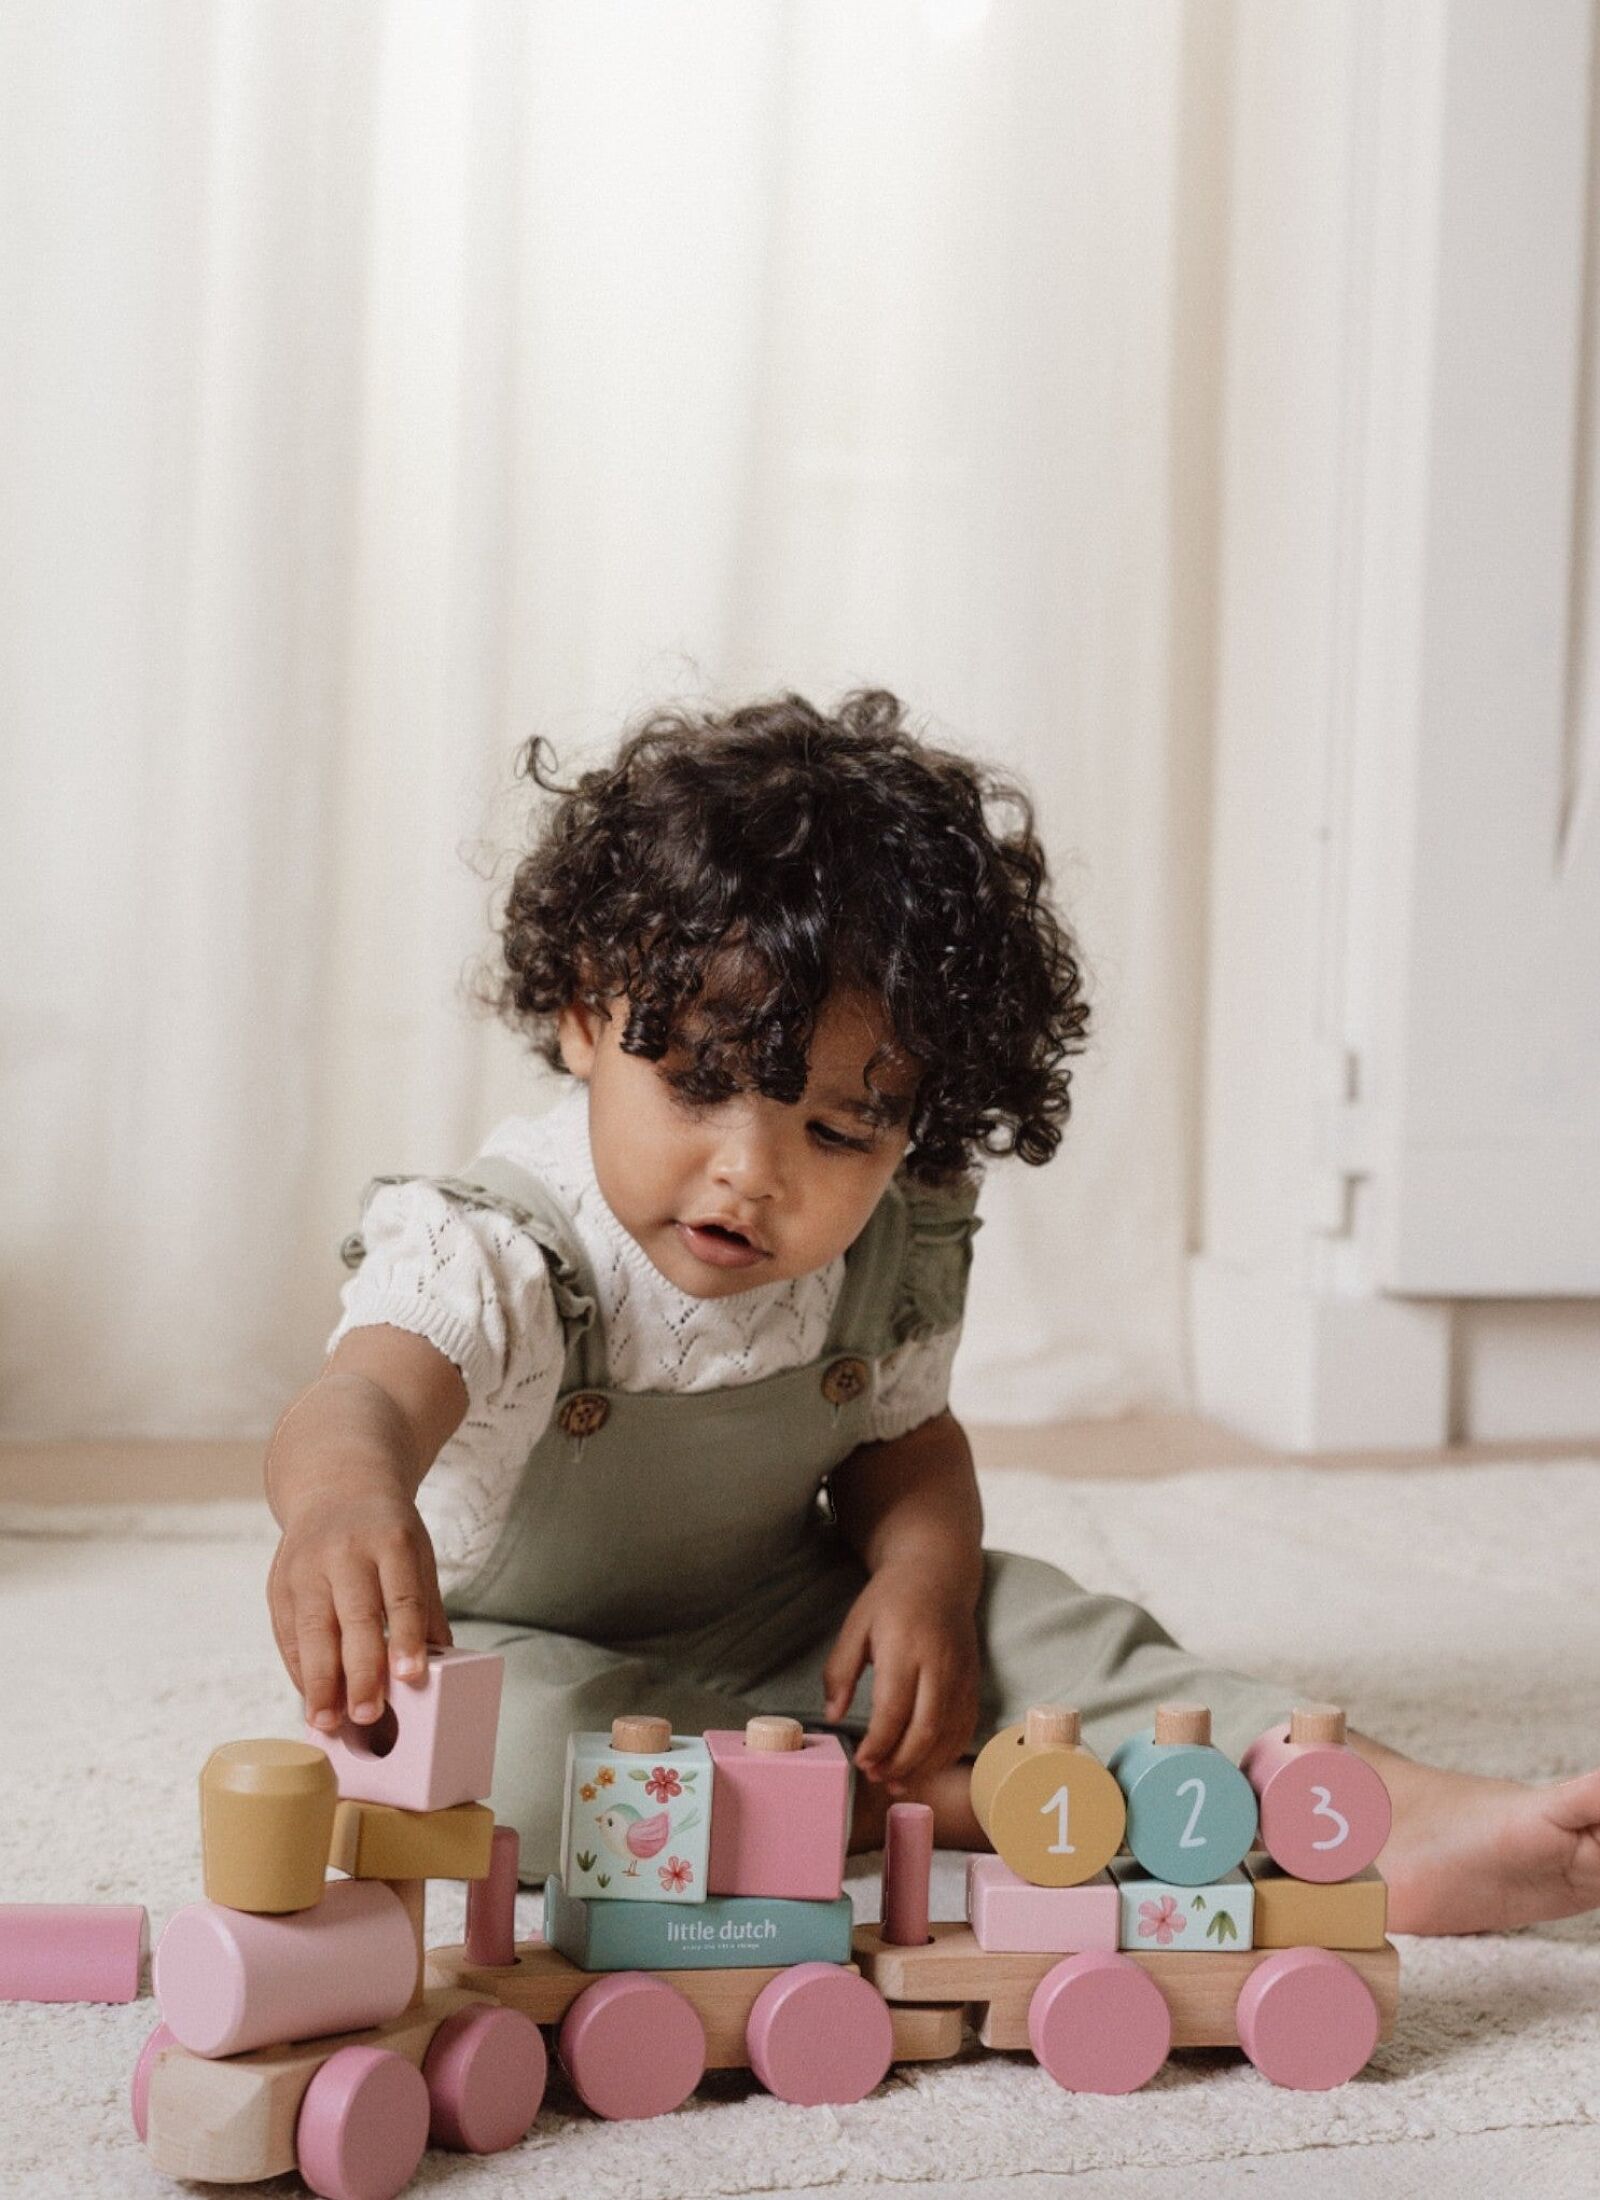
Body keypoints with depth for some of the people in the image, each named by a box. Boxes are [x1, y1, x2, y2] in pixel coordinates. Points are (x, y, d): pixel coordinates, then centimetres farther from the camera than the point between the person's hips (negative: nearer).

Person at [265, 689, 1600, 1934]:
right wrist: (345, 1498, -71)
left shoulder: (888, 1266, -9)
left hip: (786, 1645, 4)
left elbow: (902, 1439, 8)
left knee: (1043, 1629, -16)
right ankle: (939, 1801, -30)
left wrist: (922, 1576, -16)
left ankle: (1400, 1820, -22)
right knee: (497, 1735, -37)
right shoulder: (497, 1258, -26)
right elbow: (370, 1396, -44)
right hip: (525, 1650, -4)